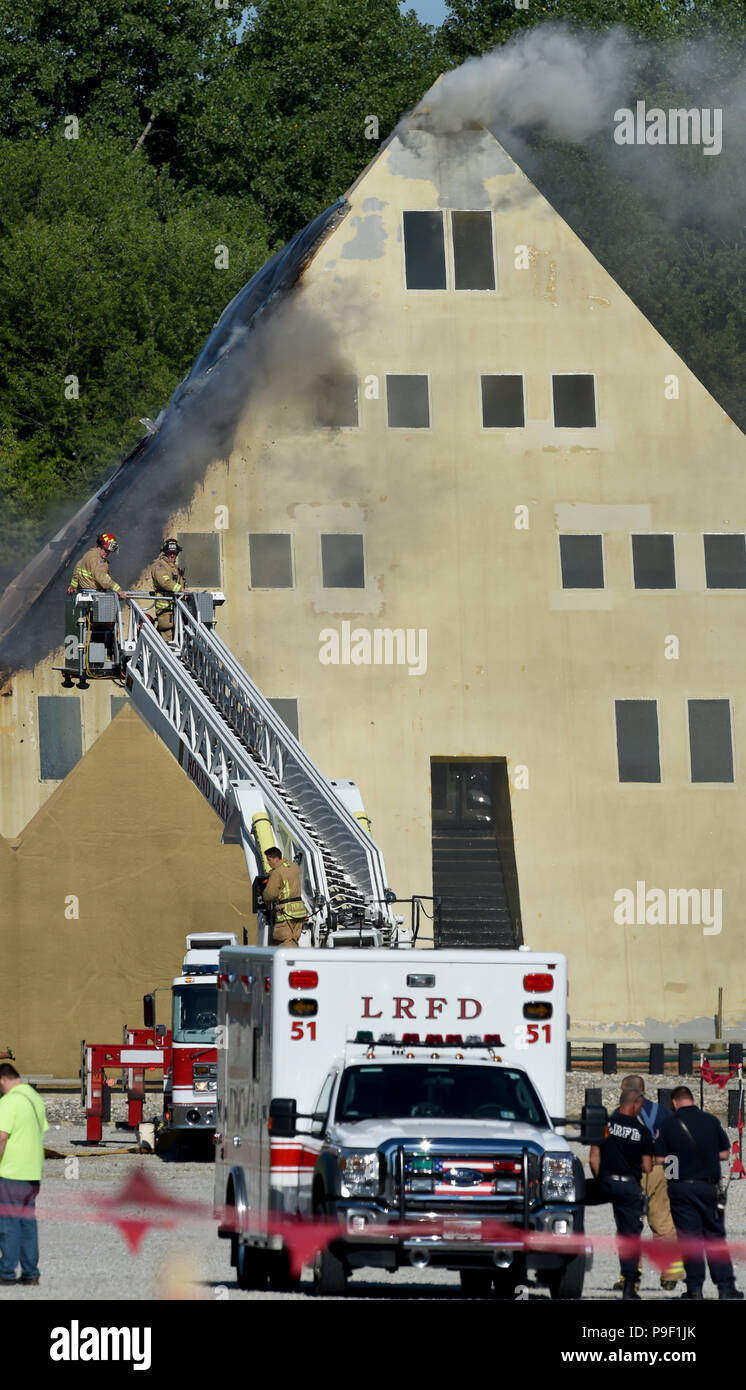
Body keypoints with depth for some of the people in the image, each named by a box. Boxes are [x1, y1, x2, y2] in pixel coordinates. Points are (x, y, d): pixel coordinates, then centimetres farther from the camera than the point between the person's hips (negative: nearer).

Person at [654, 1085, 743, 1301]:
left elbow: (660, 1159, -5)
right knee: (715, 1236, 9)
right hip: (709, 1186, 1)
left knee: (690, 1238, 4)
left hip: (681, 1187, -1)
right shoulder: (711, 1121, 0)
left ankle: (695, 1288, 3)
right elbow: (725, 1153, 5)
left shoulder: (668, 1124, -5)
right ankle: (726, 1287, 5)